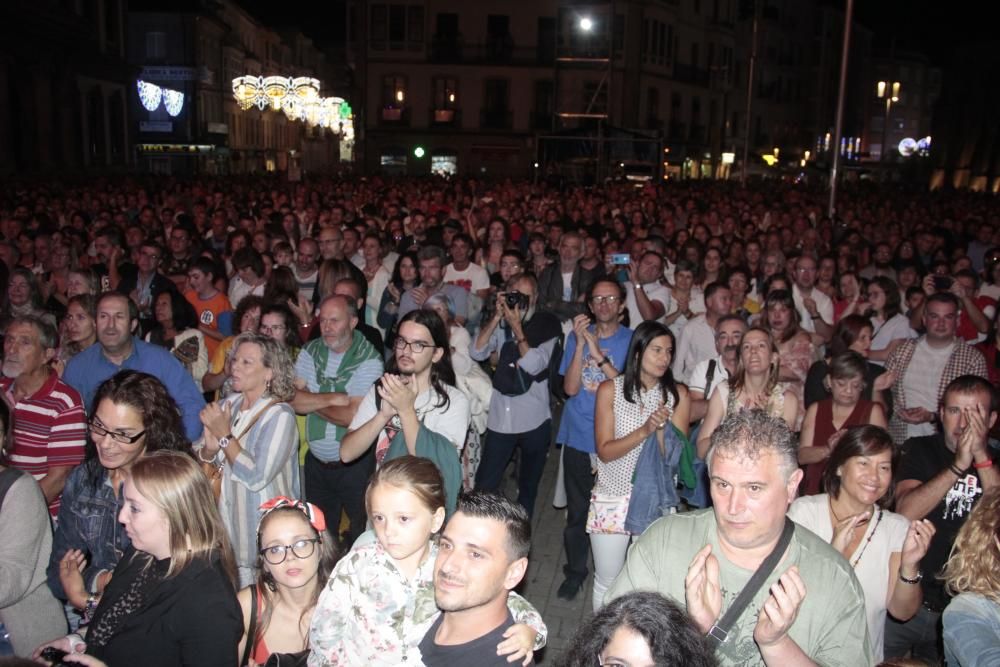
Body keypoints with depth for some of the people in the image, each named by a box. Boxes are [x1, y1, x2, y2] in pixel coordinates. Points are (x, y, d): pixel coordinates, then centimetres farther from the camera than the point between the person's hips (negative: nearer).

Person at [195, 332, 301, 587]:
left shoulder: (279, 415, -16)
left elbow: (256, 478, -24)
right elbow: (195, 458, 5)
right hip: (225, 523, 6)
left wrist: (225, 436, -19)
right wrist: (210, 449, -16)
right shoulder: (228, 404, 3)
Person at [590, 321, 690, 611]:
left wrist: (661, 429, -22)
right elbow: (605, 451, -9)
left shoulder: (678, 394, 0)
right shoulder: (610, 389, -4)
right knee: (607, 582, 8)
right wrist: (645, 430, -22)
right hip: (613, 497, -1)